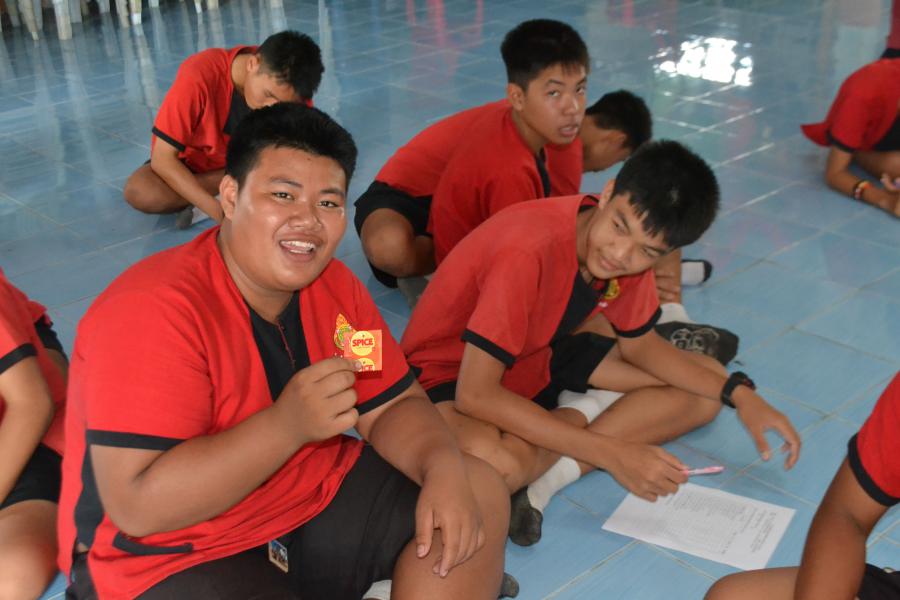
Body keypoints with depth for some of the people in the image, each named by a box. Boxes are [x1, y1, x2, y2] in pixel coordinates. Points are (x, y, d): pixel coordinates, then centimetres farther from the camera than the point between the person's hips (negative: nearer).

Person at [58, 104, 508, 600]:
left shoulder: (332, 284, -3)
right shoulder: (153, 311, -25)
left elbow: (394, 406, 2)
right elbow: (138, 506, -29)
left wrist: (444, 468, -19)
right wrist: (289, 424, -35)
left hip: (316, 498, 8)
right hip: (172, 556, -7)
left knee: (479, 492, 2)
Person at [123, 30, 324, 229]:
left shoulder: (289, 89, -21)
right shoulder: (199, 76, -32)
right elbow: (163, 158, -29)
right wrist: (220, 212, -41)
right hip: (191, 167, -2)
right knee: (140, 192, -34)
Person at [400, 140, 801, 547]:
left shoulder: (633, 253, -11)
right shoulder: (528, 251, -34)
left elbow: (639, 344, 4)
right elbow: (475, 394, -35)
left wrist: (739, 394, -9)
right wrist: (613, 453, -33)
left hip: (539, 356, 8)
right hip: (450, 373, -7)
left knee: (705, 390, 0)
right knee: (495, 462, -42)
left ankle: (552, 473, -15)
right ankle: (583, 414, -8)